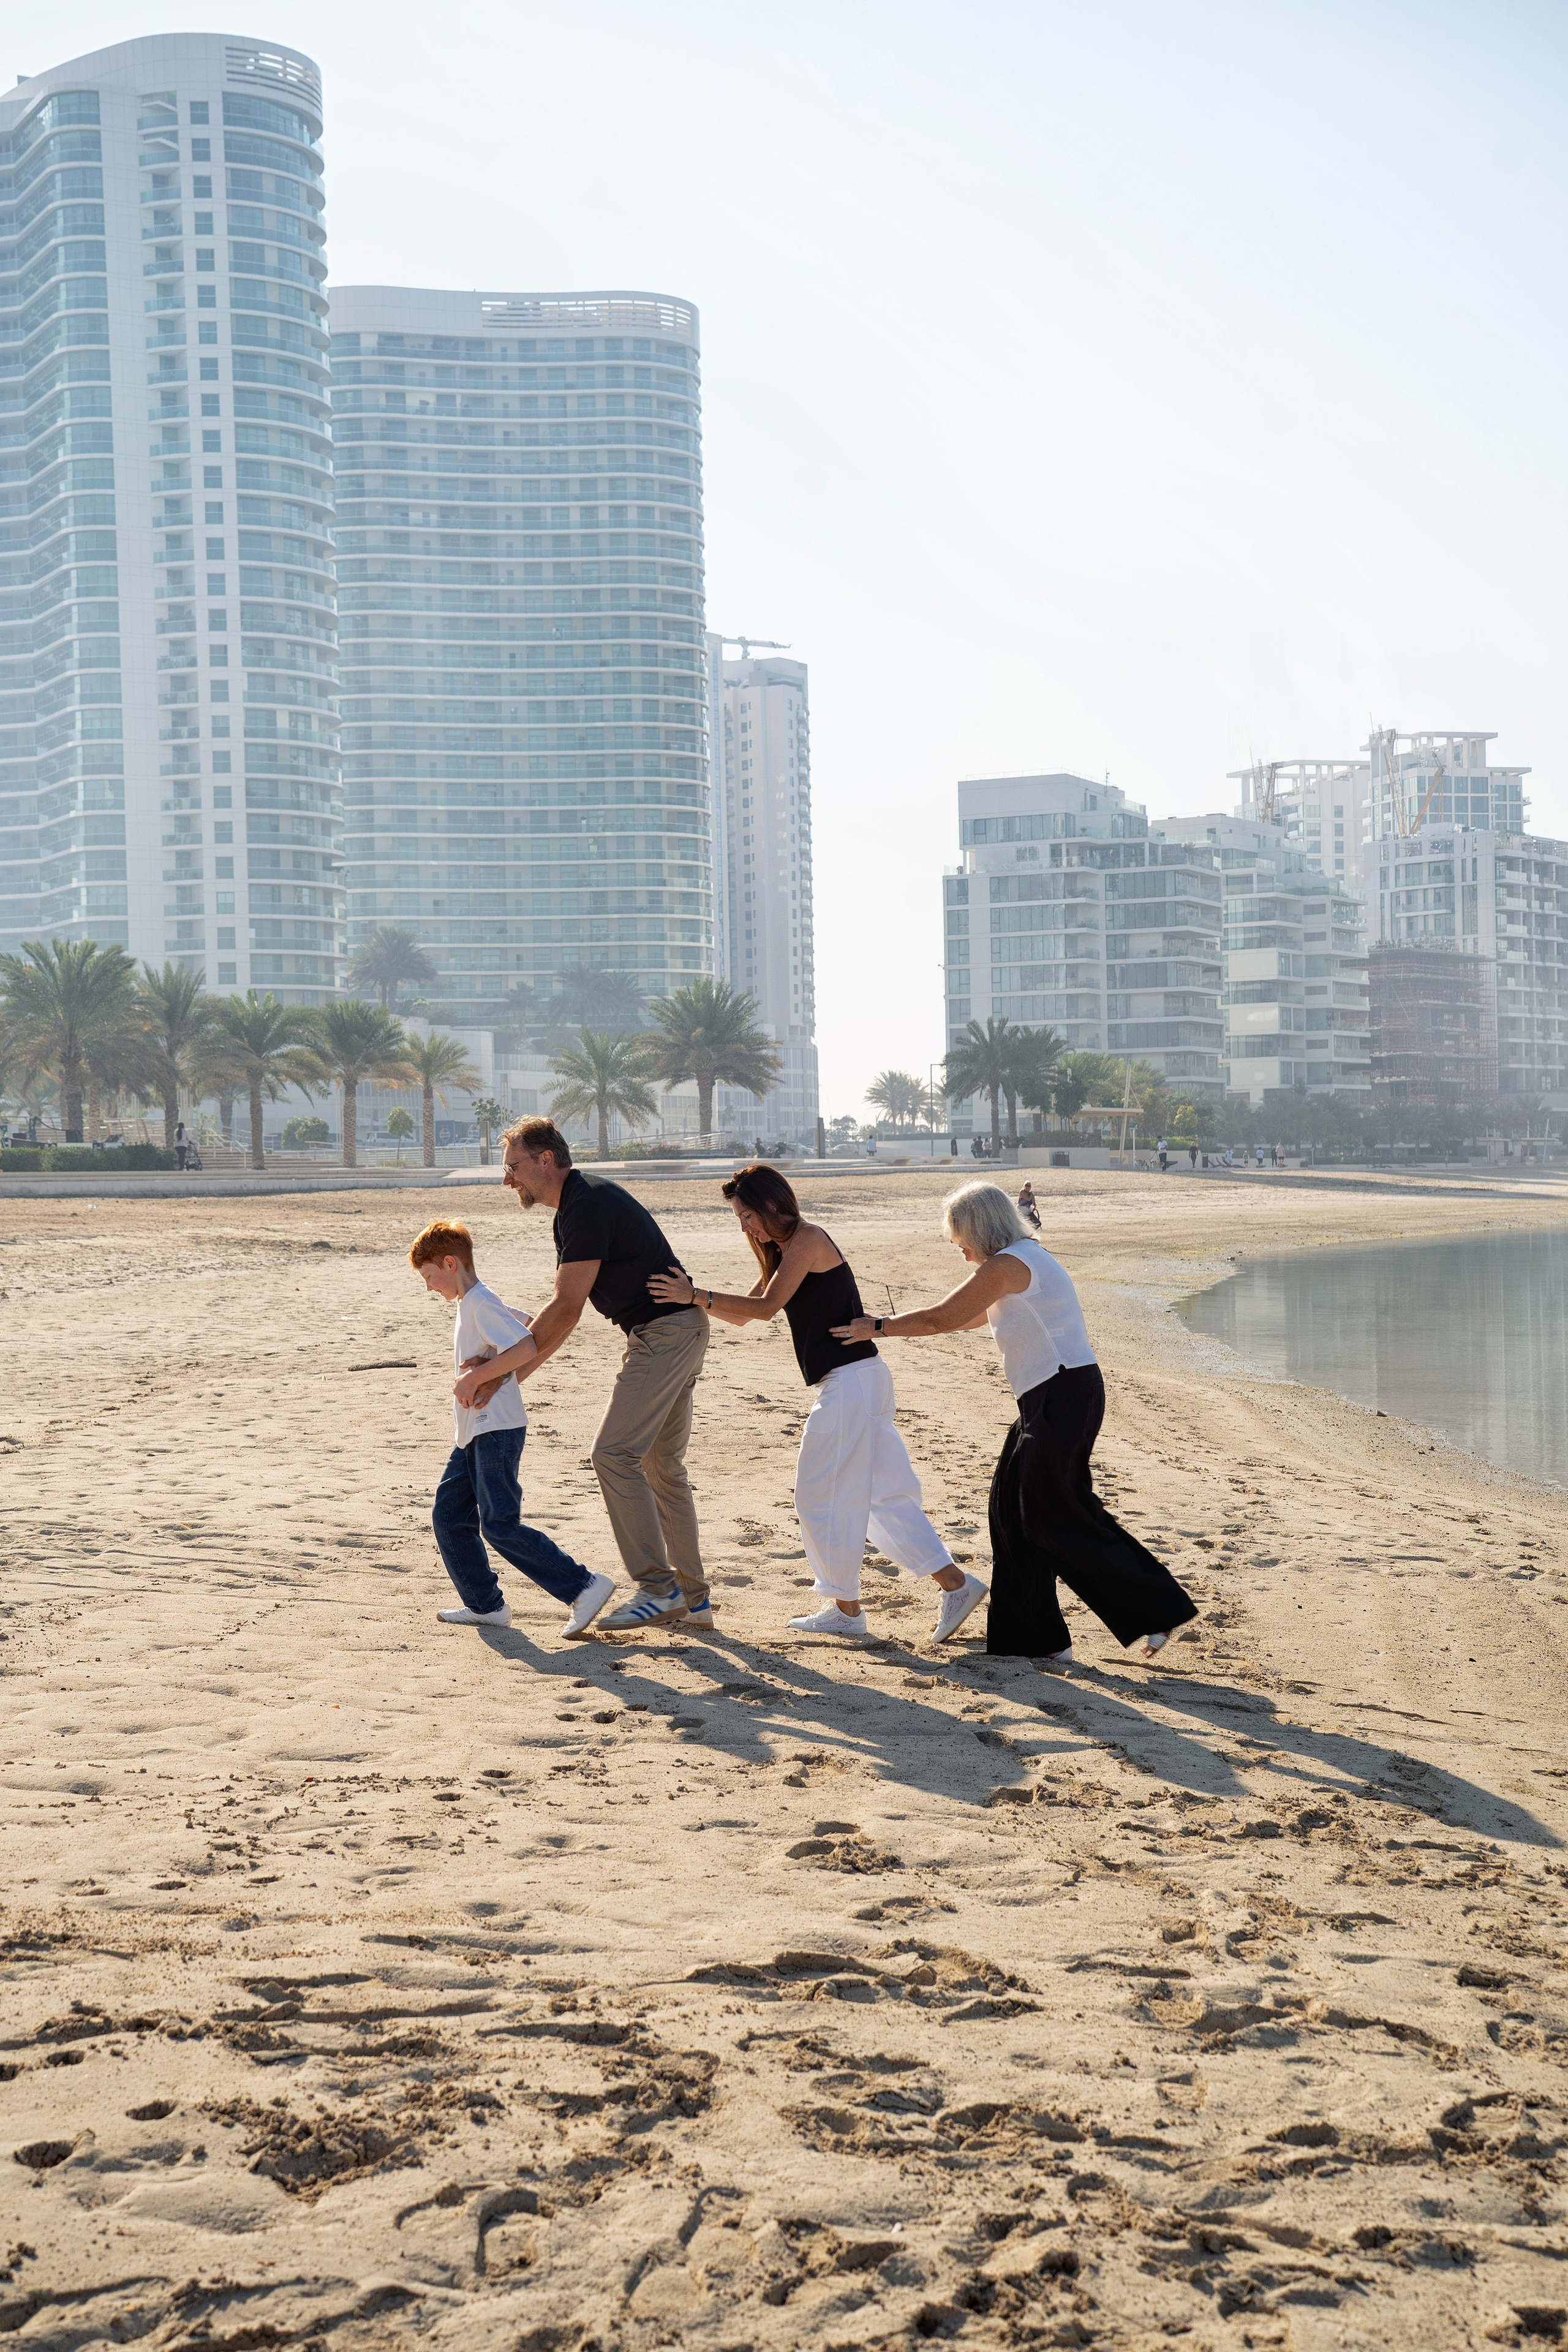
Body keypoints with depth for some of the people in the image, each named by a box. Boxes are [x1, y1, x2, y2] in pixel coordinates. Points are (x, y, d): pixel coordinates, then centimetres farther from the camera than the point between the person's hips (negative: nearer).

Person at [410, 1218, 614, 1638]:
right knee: (449, 1515, 10)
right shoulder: (471, 1304, 16)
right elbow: (528, 1325, 24)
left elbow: (528, 1346, -24)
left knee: (499, 1525, -12)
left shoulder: (481, 1304, -14)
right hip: (475, 1433, 11)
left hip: (497, 1430, -11)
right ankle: (484, 1604, 17)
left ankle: (584, 1587, -11)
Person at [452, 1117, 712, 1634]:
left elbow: (565, 1311, -20)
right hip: (676, 1335, 11)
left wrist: (491, 1370, -16)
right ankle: (692, 1598, 17)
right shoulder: (579, 1206, 16)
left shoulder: (588, 1206, -17)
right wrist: (512, 1373, 12)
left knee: (615, 1452, -13)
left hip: (663, 1334, -11)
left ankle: (659, 1589, -13)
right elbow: (566, 1312, 18)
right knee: (661, 1464, 13)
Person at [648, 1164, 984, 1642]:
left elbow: (765, 1308, -19)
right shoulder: (783, 1253, 17)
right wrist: (693, 1295, 6)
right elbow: (744, 1313, 18)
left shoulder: (808, 1240, -12)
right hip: (852, 1383, 10)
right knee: (881, 1494, 11)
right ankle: (956, 1584, 9)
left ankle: (846, 1610, 9)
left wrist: (697, 1296, -18)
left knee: (822, 1495, 0)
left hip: (849, 1382, -10)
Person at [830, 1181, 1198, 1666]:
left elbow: (940, 1318, -11)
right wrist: (899, 1326, 31)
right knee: (1014, 1505, 11)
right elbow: (969, 1317, 31)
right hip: (1049, 1401, 10)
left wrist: (877, 1328, 2)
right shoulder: (1025, 1263, 18)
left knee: (1059, 1516, -6)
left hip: (1064, 1397, -10)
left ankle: (1159, 1609, 0)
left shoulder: (1008, 1265, -13)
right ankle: (1029, 1636, 14)